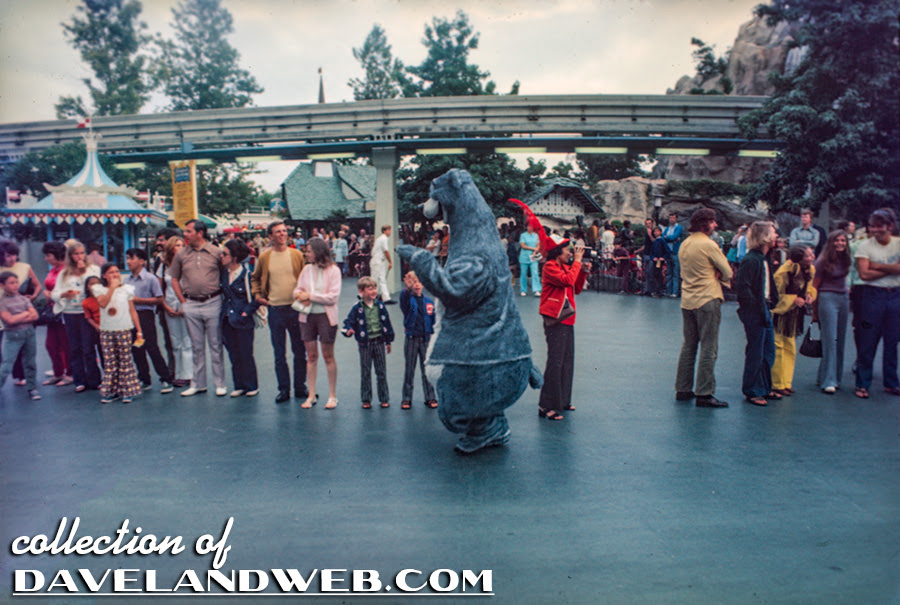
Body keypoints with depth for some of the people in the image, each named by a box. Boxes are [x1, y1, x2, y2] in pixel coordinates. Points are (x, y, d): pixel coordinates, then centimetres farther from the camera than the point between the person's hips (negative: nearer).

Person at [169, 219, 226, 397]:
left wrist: (223, 297, -2)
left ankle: (220, 384, 10)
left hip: (213, 302, -3)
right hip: (191, 305, 3)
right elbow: (175, 279, 14)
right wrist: (183, 301, 6)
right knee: (197, 346, 10)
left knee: (215, 345, 2)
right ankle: (198, 384, 19)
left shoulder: (216, 252, -1)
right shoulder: (181, 255, 6)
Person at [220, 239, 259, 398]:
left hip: (243, 320, -6)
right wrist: (223, 308, 10)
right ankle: (239, 386, 21)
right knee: (234, 355, 11)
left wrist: (247, 312, -12)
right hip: (228, 319, 6)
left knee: (246, 354, 2)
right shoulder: (224, 273, 6)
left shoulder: (246, 274, -13)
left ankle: (252, 386, 16)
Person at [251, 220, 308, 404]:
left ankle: (300, 388, 19)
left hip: (295, 308, 0)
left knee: (299, 351, 7)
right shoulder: (264, 257, 3)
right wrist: (258, 295, 4)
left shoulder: (297, 255, 1)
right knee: (279, 353, 7)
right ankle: (283, 390, 18)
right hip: (275, 310, 1)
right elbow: (255, 278, 17)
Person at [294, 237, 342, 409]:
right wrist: (300, 295, -10)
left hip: (325, 316, -4)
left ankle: (332, 396, 15)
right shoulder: (306, 269, 6)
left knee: (328, 356, 4)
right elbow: (298, 289, 13)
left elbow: (333, 296, -14)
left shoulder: (333, 270, -8)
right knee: (311, 356, 9)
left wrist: (310, 295, -15)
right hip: (307, 316, 4)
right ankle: (311, 395, 18)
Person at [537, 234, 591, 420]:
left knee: (567, 361, 14)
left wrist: (584, 272, 6)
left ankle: (562, 401, 25)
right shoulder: (550, 266, -11)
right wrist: (577, 261, -15)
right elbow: (567, 280, -25)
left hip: (567, 320, 10)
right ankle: (546, 406, -5)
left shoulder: (565, 266, 17)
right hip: (555, 321, -9)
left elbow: (576, 289, 18)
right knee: (555, 362, -10)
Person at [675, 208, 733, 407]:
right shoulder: (708, 245, -12)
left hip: (687, 300, 8)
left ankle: (683, 389, 19)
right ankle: (704, 393, -1)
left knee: (688, 346, 14)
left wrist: (712, 274, 4)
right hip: (707, 300, -8)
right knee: (708, 349, -3)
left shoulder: (684, 245, 11)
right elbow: (727, 272, -7)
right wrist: (718, 276, 13)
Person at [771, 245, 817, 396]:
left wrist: (809, 294, -2)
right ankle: (777, 384, 7)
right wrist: (793, 299, -21)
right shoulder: (786, 270, -23)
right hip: (779, 312, -8)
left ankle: (786, 383, 25)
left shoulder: (810, 270, 0)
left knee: (790, 349, 14)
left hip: (793, 314, 8)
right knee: (777, 348, -4)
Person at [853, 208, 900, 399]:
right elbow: (864, 274, -14)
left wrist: (877, 265, -13)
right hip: (873, 296, -3)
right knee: (867, 343, 1)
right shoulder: (865, 246, -4)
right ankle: (862, 384, 10)